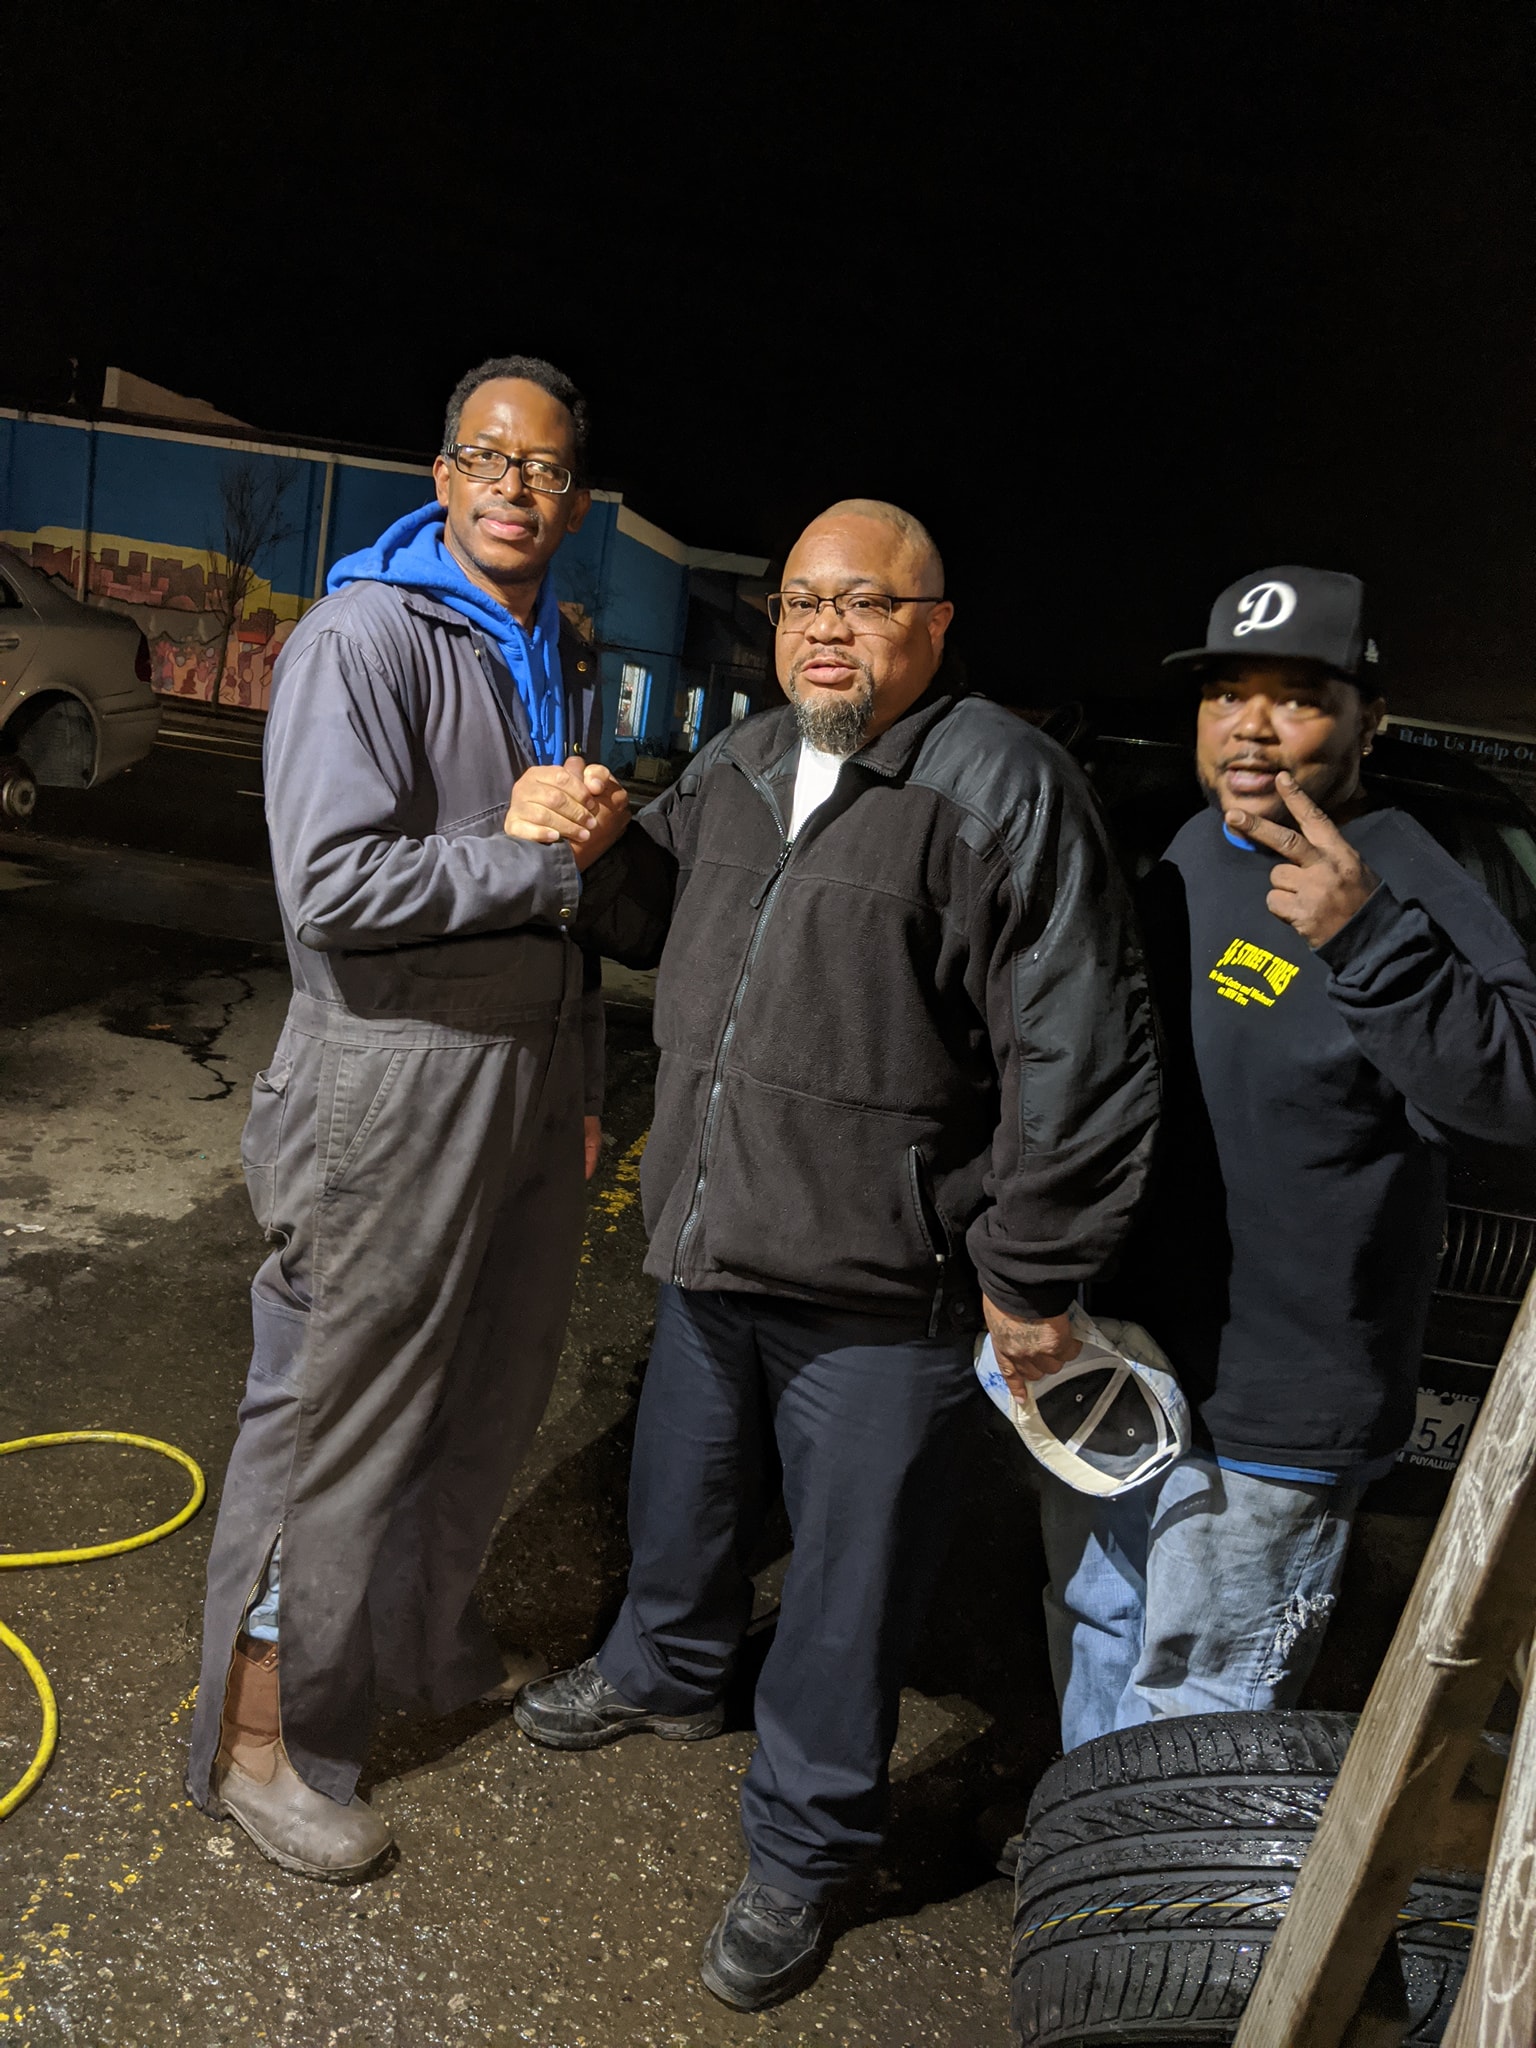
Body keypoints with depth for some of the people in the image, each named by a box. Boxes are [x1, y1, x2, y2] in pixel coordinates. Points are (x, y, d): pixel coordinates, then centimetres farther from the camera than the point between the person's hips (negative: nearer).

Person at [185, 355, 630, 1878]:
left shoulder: (564, 661, 14)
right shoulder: (363, 639, -13)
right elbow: (332, 885, -24)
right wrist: (541, 859, -16)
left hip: (533, 1063, 8)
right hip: (396, 1073, -8)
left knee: (491, 1397, 19)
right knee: (337, 1420, 2)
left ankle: (428, 1647, 41)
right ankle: (260, 1737, 21)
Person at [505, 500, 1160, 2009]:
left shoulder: (1001, 787, -13)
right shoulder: (736, 766, 8)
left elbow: (1077, 1051, -15)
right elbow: (654, 916, 24)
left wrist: (1029, 1276, -13)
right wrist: (577, 849, 1)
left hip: (883, 1290, -6)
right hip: (712, 1246, 7)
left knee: (848, 1586, 9)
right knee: (680, 1492, 27)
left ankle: (799, 1853, 33)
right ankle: (668, 1670, 57)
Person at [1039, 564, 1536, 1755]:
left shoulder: (1403, 887, -18)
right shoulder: (1188, 856, 6)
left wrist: (1368, 940, -39)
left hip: (1263, 1414, -8)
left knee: (1191, 1710, 4)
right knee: (1095, 1645, 25)